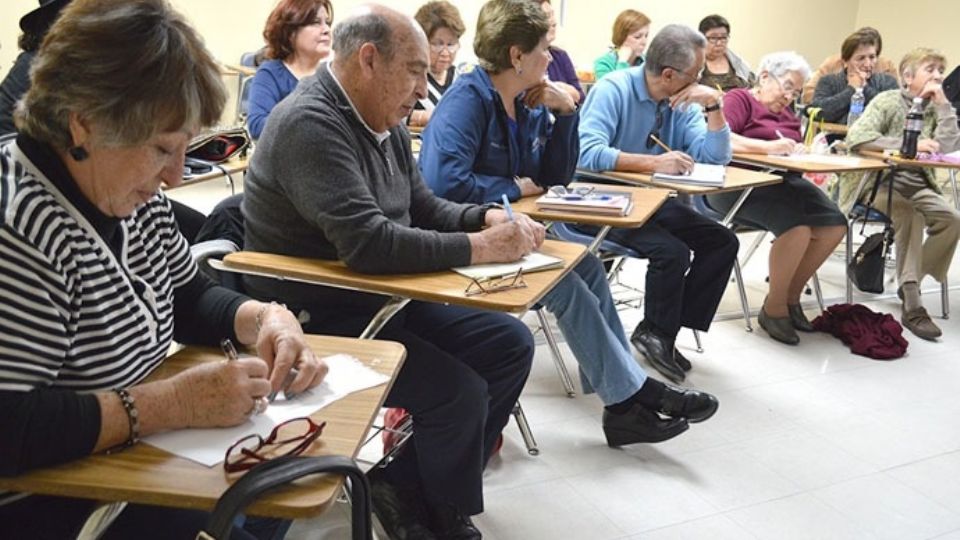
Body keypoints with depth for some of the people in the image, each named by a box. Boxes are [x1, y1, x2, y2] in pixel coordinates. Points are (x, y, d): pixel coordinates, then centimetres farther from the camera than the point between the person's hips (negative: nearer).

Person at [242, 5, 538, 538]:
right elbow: (369, 244, -32)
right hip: (319, 318, -9)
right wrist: (482, 247, -26)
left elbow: (423, 207, 16)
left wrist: (488, 217, -4)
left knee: (510, 345, 3)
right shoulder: (310, 124, -22)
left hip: (384, 299, 10)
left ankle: (407, 483, 11)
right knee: (461, 392, -21)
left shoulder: (384, 122, 7)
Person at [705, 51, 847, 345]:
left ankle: (791, 295, 5)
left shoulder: (788, 115, 26)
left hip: (781, 181, 8)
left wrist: (798, 151, -3)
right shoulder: (739, 99, 3)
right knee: (797, 227, -30)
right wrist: (768, 147, -24)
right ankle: (774, 308, -11)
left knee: (835, 225, -11)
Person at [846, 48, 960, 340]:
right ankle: (912, 306, -28)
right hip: (881, 183, -6)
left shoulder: (935, 108, 11)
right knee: (911, 215, -31)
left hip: (918, 187, 6)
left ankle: (911, 282, -1)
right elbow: (856, 136, -22)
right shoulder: (889, 101, -5)